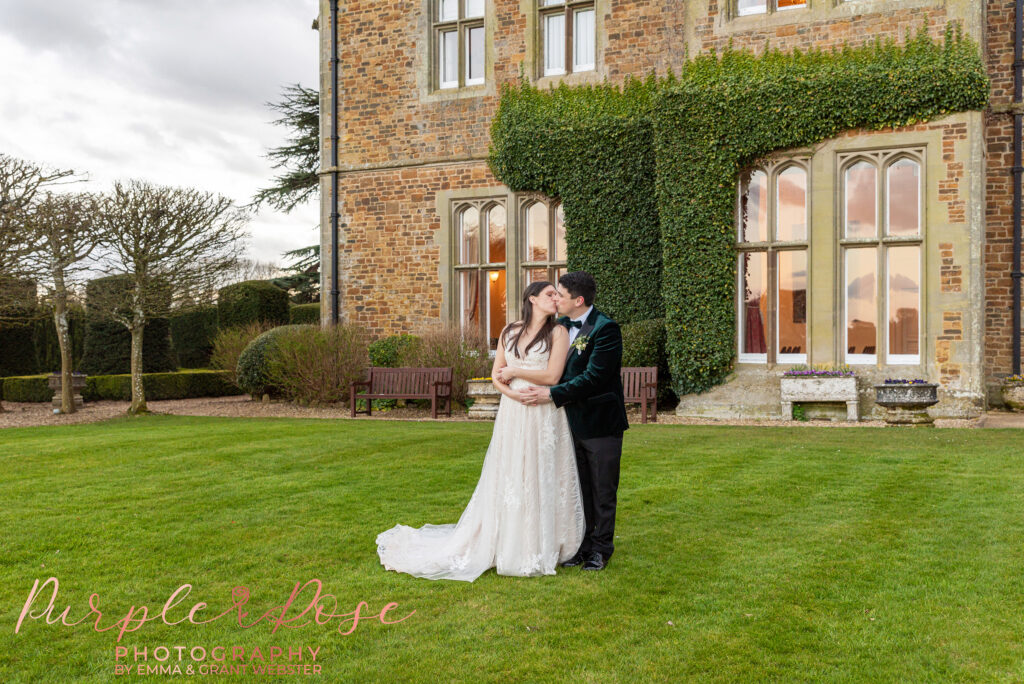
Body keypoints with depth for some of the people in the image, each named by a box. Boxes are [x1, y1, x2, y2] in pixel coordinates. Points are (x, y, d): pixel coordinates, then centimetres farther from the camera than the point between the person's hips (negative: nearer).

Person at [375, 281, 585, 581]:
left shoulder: (558, 333, 1)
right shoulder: (510, 332, 11)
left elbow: (552, 375, -9)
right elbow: (496, 375, 9)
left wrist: (514, 370, -1)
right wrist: (511, 392, -10)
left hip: (545, 418, -2)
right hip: (512, 414, 2)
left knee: (542, 481, 3)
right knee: (506, 480, 5)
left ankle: (541, 549, 16)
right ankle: (506, 546, 16)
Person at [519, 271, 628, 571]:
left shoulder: (605, 329, -16)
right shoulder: (561, 326, 7)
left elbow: (593, 377, -22)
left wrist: (552, 395, -22)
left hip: (601, 423, -7)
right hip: (573, 422, 7)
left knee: (603, 492, 7)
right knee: (578, 489, 15)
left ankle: (601, 548, 21)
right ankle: (582, 545, 27)